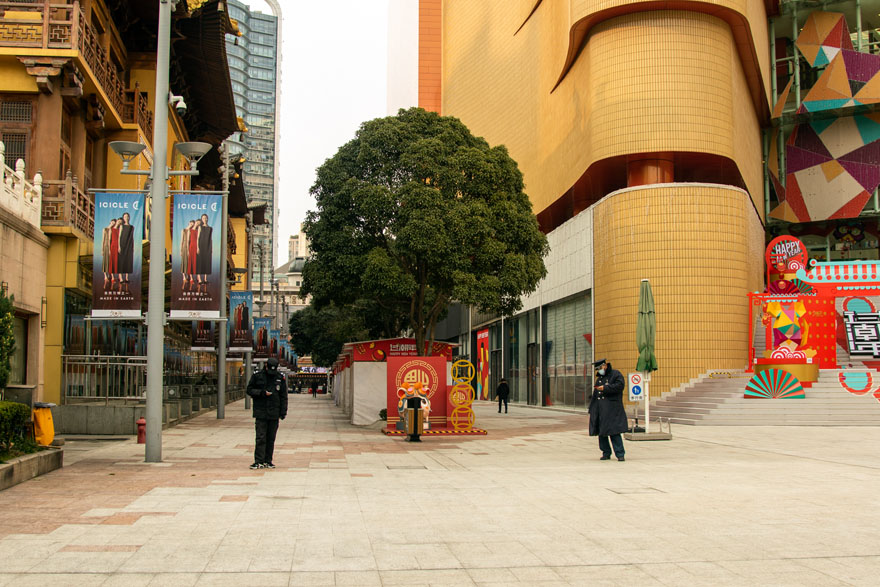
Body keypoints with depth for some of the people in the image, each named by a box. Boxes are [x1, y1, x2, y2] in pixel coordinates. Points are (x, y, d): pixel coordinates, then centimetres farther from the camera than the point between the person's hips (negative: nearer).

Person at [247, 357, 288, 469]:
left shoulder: (280, 378, 7)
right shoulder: (257, 376, 2)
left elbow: (283, 396, 9)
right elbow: (249, 390, 4)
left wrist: (283, 411, 3)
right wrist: (262, 393, -12)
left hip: (274, 414, 2)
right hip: (260, 413, -2)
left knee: (271, 439, 5)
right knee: (260, 438, -7)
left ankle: (268, 461, 12)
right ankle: (259, 461, -5)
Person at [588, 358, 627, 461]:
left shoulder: (615, 374, 3)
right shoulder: (599, 378, 22)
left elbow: (620, 385, -14)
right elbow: (595, 395, 22)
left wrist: (605, 388, -15)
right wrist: (592, 409, 15)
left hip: (611, 409, -7)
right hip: (599, 409, 7)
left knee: (614, 431, -12)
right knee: (601, 432, 5)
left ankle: (620, 454, -9)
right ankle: (606, 453, 14)